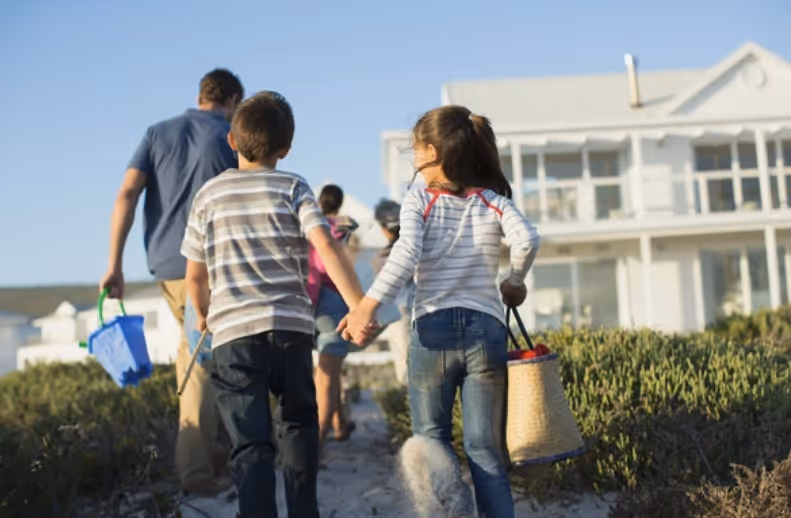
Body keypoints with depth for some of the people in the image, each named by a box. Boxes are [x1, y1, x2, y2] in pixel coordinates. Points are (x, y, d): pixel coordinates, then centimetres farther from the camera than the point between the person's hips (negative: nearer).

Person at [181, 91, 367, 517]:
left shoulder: (209, 195, 10)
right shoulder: (293, 188, 3)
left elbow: (194, 275, 13)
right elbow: (327, 248, -12)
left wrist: (203, 314, 32)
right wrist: (359, 306, -14)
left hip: (232, 331, 1)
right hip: (290, 326, 0)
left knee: (251, 443, 0)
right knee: (299, 422, 20)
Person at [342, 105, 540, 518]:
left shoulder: (418, 201, 1)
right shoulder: (494, 202, 7)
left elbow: (406, 253, -16)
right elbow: (527, 240, -11)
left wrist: (367, 305, -19)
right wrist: (515, 282, 7)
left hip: (432, 330, -1)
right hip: (486, 330, 2)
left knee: (431, 445, 12)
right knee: (485, 452, 6)